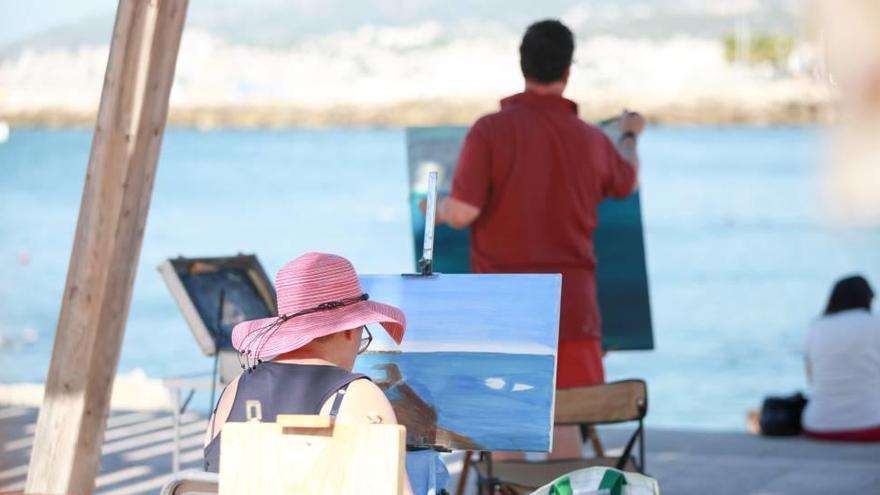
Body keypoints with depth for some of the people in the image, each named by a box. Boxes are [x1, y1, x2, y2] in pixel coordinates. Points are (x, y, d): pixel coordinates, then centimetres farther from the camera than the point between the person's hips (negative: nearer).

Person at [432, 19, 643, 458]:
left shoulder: (491, 130, -10)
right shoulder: (591, 140, 2)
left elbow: (464, 212, -15)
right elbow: (626, 182, 25)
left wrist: (438, 210, 9)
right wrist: (629, 136, 46)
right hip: (570, 302, 1)